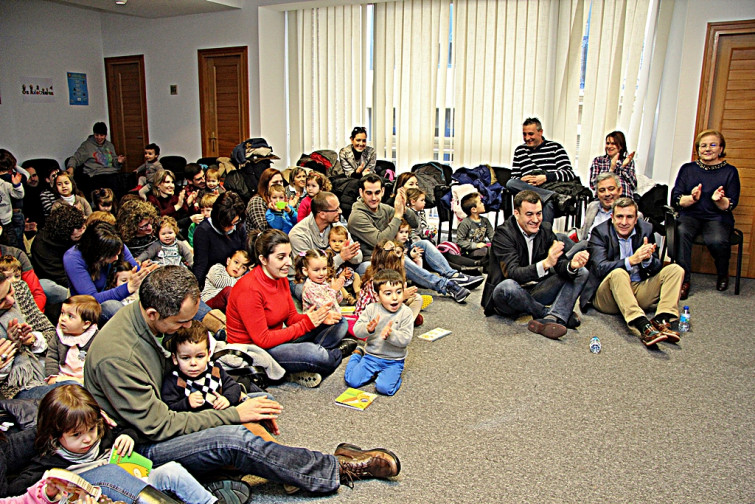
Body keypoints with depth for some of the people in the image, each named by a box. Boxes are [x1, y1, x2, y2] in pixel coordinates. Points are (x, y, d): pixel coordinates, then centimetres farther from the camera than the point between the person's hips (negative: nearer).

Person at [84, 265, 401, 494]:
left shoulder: (145, 317, -5)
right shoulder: (117, 357, -30)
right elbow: (158, 426, -25)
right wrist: (234, 413, -22)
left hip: (151, 417, 9)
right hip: (136, 449, -9)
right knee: (233, 438, -28)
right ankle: (338, 470, -17)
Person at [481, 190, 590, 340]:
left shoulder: (545, 230, 1)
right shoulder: (503, 234, -16)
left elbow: (560, 264, -5)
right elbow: (512, 273, -28)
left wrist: (572, 265, -30)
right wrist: (545, 264, -43)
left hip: (535, 291, 6)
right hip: (507, 297, -6)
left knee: (581, 272, -6)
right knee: (507, 287, -40)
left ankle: (549, 321, -30)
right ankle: (562, 315, -18)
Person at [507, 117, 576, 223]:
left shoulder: (555, 147, 15)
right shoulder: (519, 151, 23)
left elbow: (570, 173, 4)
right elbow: (514, 178, 21)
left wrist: (546, 177, -11)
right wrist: (521, 180, -5)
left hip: (552, 188, -3)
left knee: (548, 204, -40)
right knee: (510, 183, -30)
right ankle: (552, 195, -40)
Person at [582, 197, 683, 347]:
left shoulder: (646, 229, 5)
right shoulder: (600, 232, -6)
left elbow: (657, 269, 1)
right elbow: (600, 268, -20)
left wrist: (648, 258, -23)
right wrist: (631, 260, -33)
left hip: (638, 290, 5)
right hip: (608, 295, -4)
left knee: (675, 270, -9)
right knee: (618, 273, -33)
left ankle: (661, 320, -30)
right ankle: (643, 326, -49)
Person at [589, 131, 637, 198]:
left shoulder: (629, 161, 17)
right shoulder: (598, 160, 13)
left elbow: (633, 186, 7)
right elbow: (593, 185, -1)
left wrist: (624, 167, 0)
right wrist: (611, 169, -7)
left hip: (625, 199, 1)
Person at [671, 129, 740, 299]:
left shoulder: (730, 171, 7)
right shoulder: (687, 169, 10)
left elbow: (730, 205, 2)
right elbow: (676, 199, 3)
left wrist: (719, 200, -20)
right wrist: (693, 198, -17)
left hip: (717, 217, -1)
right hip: (690, 215, 1)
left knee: (717, 241, -33)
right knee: (680, 233, -34)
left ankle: (723, 274, 1)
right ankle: (683, 280, -27)